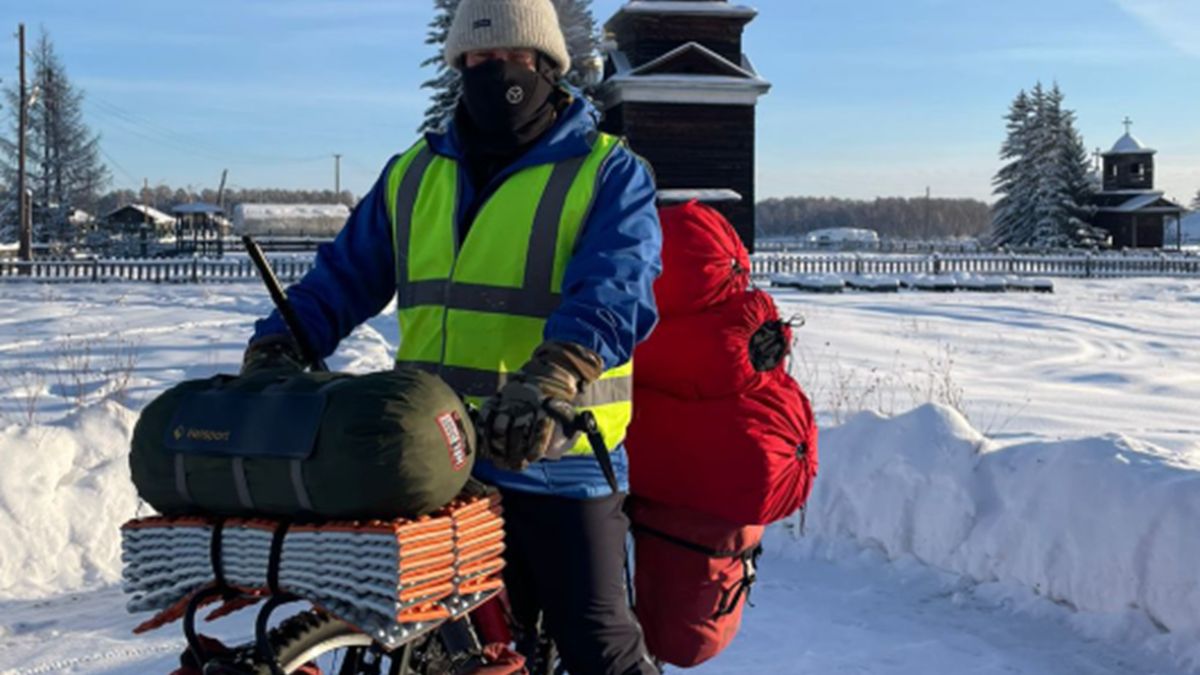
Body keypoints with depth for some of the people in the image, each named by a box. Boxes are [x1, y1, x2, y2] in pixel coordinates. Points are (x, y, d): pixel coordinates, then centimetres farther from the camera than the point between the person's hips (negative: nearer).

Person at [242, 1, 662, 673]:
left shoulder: (608, 173, -3)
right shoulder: (413, 175, 15)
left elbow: (614, 289, -20)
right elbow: (345, 276, 14)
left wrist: (553, 377, -38)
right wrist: (277, 348, -5)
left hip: (555, 461, -5)